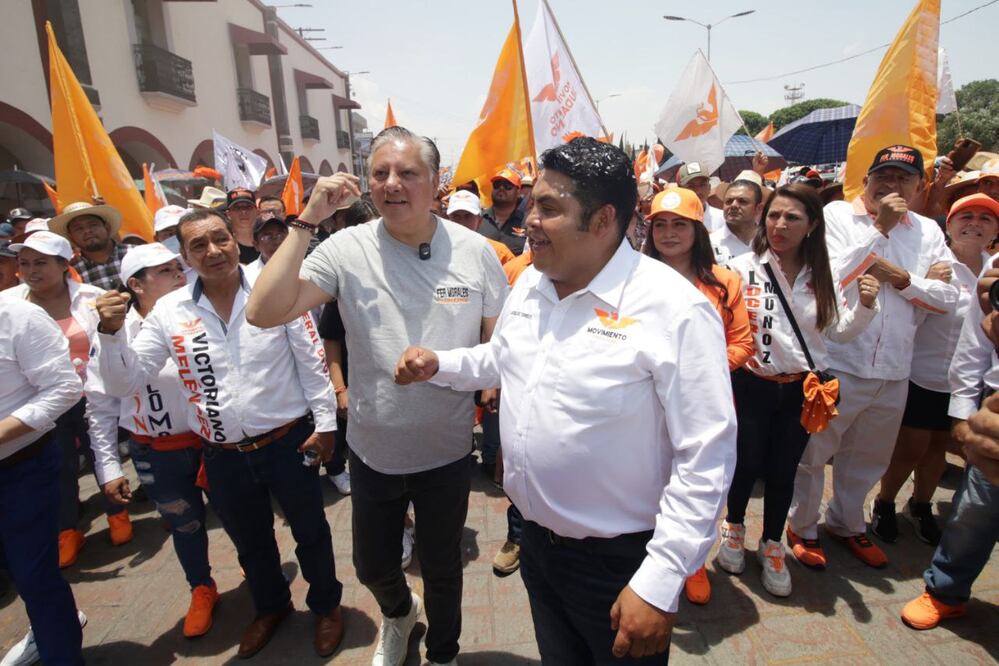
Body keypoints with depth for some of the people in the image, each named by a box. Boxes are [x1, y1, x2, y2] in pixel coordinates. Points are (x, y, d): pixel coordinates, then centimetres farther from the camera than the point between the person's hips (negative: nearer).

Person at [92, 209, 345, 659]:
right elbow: (125, 383, -2)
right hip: (222, 456, 3)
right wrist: (111, 333, -18)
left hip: (288, 442, -2)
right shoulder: (168, 310, -5)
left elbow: (312, 363, -6)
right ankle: (270, 606, 52)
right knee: (250, 543, 25)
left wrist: (325, 423, -6)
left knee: (310, 533, 17)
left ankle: (326, 605, 43)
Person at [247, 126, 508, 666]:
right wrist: (307, 221, -24)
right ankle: (398, 613, 60)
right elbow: (264, 313, -21)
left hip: (447, 452, -1)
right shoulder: (347, 249, -12)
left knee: (442, 570, 20)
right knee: (372, 567, 23)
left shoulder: (475, 252, -11)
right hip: (372, 449, 1)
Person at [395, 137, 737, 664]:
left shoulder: (675, 309, -23)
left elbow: (705, 458, -21)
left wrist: (659, 585, -21)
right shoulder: (529, 284, -1)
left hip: (621, 561, -6)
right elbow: (498, 359, 18)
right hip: (536, 541, 6)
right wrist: (438, 364, 2)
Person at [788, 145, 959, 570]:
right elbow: (830, 280, -19)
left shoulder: (928, 231, 9)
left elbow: (948, 298, 3)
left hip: (894, 372, 5)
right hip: (836, 364, -5)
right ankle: (802, 527, 30)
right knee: (812, 454, 9)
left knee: (868, 460, 21)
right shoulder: (836, 215, -5)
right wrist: (880, 229, -19)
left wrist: (901, 278, -12)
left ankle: (846, 523, 42)